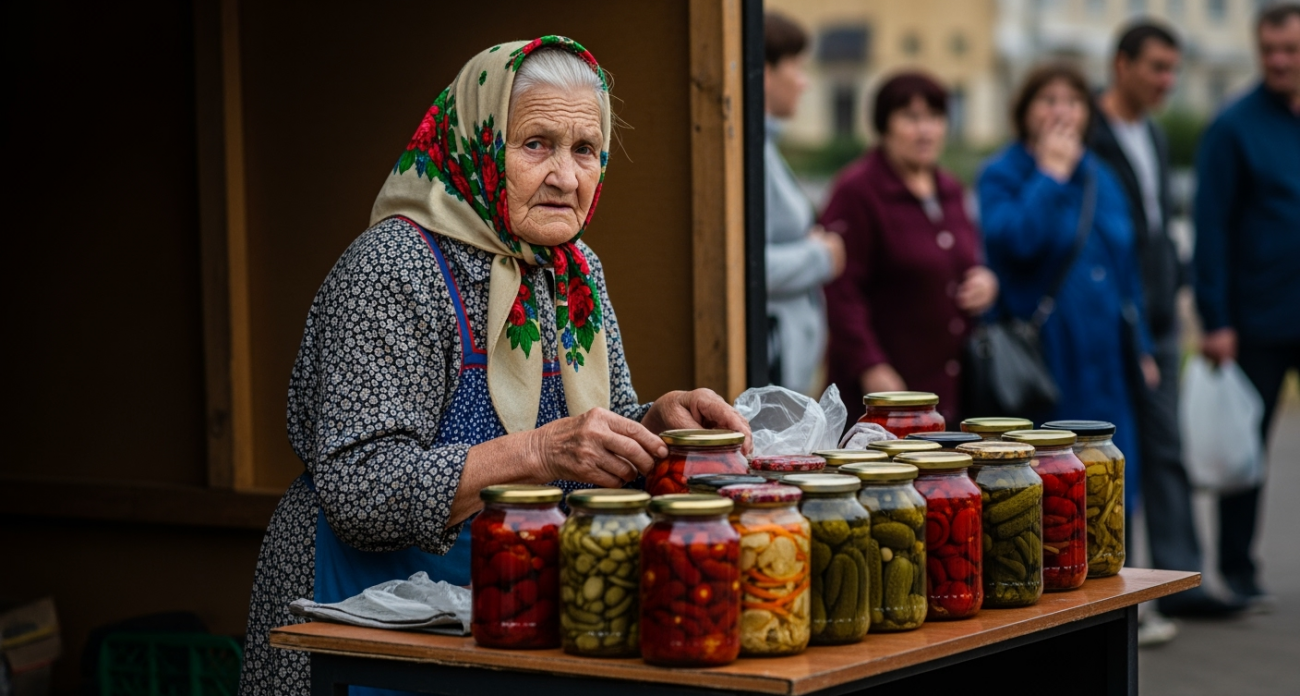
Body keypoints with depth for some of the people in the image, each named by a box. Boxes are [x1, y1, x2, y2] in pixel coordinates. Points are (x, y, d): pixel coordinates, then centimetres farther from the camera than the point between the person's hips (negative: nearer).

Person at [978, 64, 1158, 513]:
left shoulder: (1100, 177, 15)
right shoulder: (1002, 176, -3)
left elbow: (1126, 268, 19)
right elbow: (1014, 239, -24)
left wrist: (1141, 348, 16)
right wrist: (1051, 173, -14)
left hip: (1103, 361, 6)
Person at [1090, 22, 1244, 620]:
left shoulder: (1153, 136, 17)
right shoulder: (1087, 134, -12)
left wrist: (1177, 285, 15)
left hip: (1158, 321, 8)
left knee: (1165, 450, 9)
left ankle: (1179, 580, 14)